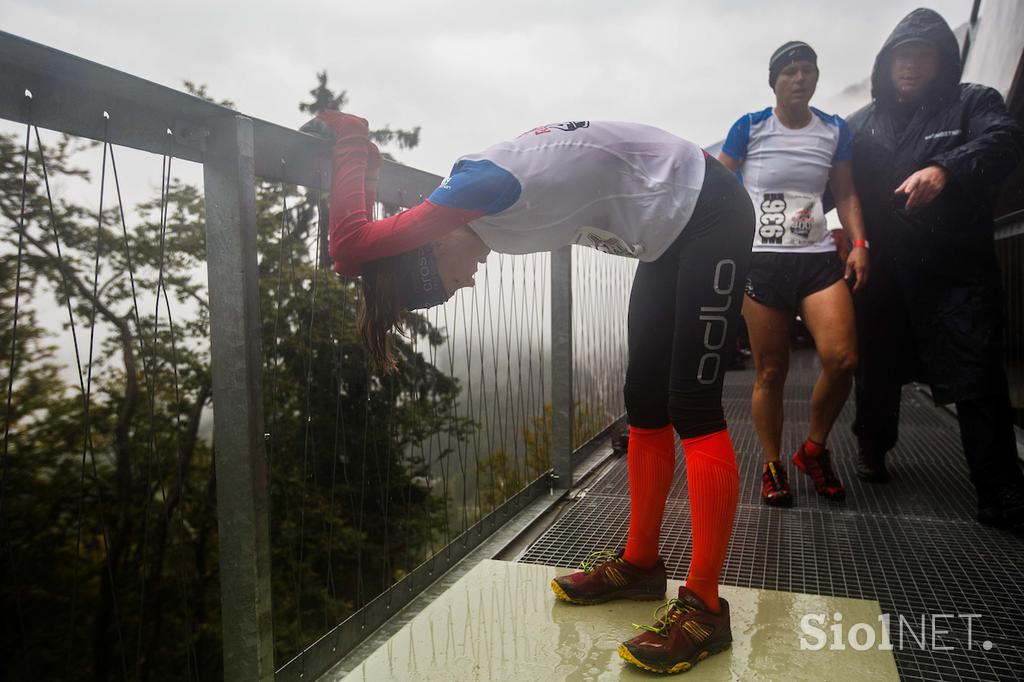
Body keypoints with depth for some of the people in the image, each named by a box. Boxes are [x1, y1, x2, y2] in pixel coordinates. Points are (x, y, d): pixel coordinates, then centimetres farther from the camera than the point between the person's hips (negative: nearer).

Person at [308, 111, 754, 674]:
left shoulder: (475, 187, -25)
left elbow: (351, 249, -31)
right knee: (645, 405, 8)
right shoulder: (473, 204, 2)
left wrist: (349, 138, -19)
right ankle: (640, 564, 19)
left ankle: (704, 607, -5)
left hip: (708, 215, -9)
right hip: (672, 230, 9)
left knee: (692, 410, -13)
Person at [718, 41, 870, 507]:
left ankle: (814, 450, 10)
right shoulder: (749, 128, 4)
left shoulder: (835, 131, 13)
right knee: (770, 372, -1)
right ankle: (772, 466, 15)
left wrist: (859, 244, 3)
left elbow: (845, 194, 17)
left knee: (842, 358, -15)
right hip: (762, 261, -2)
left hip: (817, 258, 3)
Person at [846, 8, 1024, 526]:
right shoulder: (861, 123, 15)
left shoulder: (973, 102, 7)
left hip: (958, 269, -2)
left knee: (978, 379, -5)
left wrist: (946, 169, -33)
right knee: (878, 366, 14)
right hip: (883, 270, 3)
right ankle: (872, 447, 36)